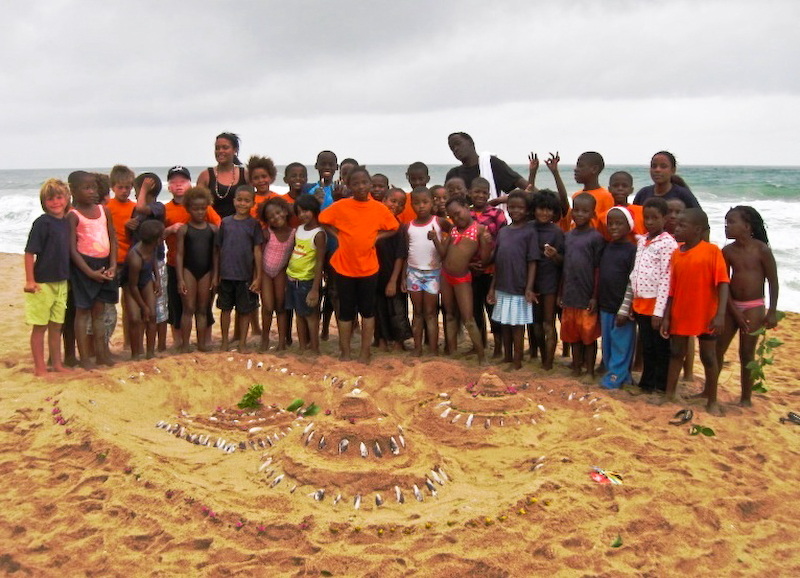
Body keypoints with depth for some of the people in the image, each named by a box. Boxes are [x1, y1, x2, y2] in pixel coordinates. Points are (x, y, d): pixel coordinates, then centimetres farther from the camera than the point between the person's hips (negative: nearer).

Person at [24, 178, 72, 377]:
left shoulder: (67, 222, 6)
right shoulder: (42, 222, -13)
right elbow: (30, 252, -14)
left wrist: (68, 277, 15)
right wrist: (30, 280, -17)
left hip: (62, 282, 6)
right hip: (42, 283, -6)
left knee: (56, 326, 15)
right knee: (39, 327, 4)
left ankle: (57, 364, 26)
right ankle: (39, 368, 12)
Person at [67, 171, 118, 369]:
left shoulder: (104, 210, 7)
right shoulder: (73, 215, -8)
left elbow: (113, 238, 8)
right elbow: (72, 248, -12)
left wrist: (113, 265, -4)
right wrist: (90, 272, -16)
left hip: (104, 265, 5)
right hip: (84, 265, -5)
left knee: (99, 311, 13)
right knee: (83, 312, 2)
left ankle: (102, 353, 21)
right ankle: (84, 358, 8)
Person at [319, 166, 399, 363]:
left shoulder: (380, 208, -5)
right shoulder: (340, 206, -8)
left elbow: (393, 228, 7)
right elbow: (322, 220, 4)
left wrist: (376, 237, -7)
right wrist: (338, 235, -6)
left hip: (368, 267, 1)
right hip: (343, 267, -1)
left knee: (367, 310, 10)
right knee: (346, 310, 9)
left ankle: (365, 353, 21)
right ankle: (345, 353, 19)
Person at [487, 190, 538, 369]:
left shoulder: (529, 232, -6)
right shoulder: (502, 231, 8)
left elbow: (532, 262, -8)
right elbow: (497, 263, 10)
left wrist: (529, 288, -15)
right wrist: (492, 287, 8)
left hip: (519, 288, -5)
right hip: (502, 287, 5)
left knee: (517, 324, 4)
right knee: (505, 324, 15)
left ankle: (517, 360, 15)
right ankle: (507, 358, 28)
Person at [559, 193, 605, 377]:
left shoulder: (596, 237, -7)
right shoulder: (567, 236, 9)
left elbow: (598, 269, -8)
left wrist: (595, 296, -10)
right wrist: (560, 293, 11)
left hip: (587, 296, -5)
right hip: (569, 295, 5)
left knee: (589, 334, 4)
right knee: (572, 333, 14)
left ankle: (589, 369, 16)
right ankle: (576, 366, 26)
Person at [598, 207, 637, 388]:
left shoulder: (632, 250, -10)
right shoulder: (606, 248, 9)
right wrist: (596, 299, 10)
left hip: (622, 307, -7)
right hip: (605, 306, 7)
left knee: (621, 343, 2)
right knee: (607, 342, 14)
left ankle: (616, 377, 9)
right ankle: (610, 369, 27)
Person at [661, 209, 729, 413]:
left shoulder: (712, 251, -12)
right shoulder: (677, 253, 2)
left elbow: (722, 282, -15)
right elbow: (672, 288, 6)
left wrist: (721, 314, -24)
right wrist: (666, 317, 5)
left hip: (706, 316, -5)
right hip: (679, 315, 5)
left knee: (708, 356, 6)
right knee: (676, 353, 15)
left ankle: (712, 400, 18)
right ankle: (670, 392, 29)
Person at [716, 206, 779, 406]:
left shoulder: (761, 249, -10)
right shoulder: (728, 251, -1)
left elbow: (773, 282, -5)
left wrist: (772, 312, -6)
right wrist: (734, 311, -6)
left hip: (754, 308, -4)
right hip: (731, 306, 4)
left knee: (747, 354, 2)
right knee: (717, 349, 5)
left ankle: (746, 398, 14)